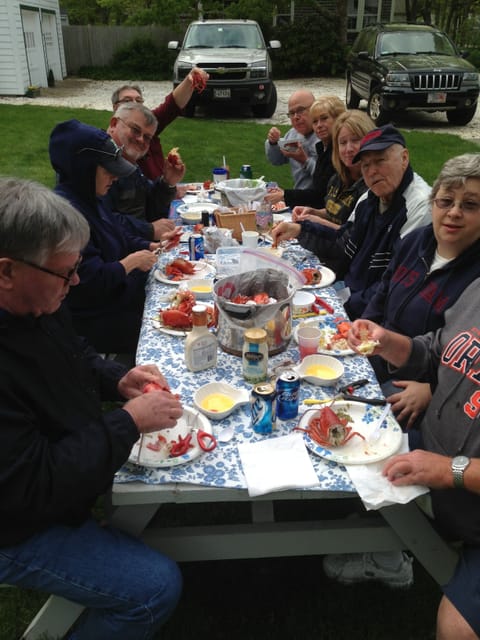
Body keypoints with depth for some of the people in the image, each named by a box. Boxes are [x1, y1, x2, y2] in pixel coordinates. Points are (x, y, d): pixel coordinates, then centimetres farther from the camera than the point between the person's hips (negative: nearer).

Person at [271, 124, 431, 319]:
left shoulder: (420, 206, -19)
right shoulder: (370, 199, 9)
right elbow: (344, 243, 19)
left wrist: (349, 307, -22)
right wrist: (300, 230, 6)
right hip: (348, 292, 8)